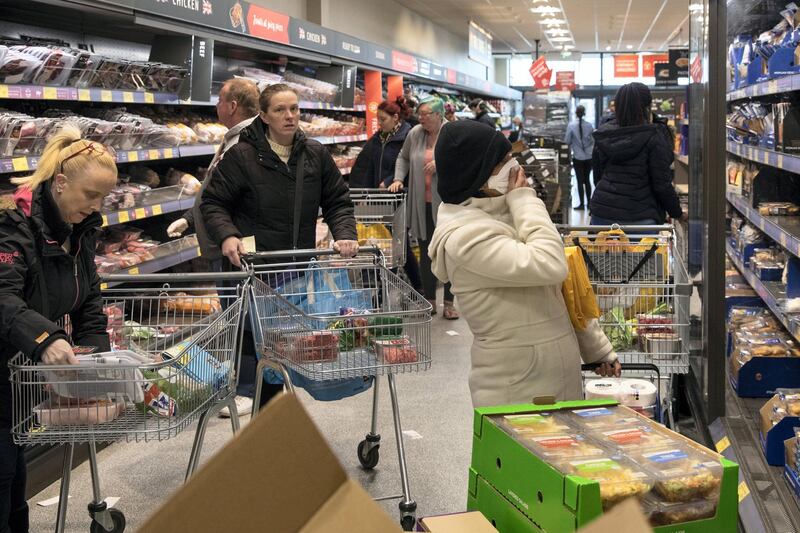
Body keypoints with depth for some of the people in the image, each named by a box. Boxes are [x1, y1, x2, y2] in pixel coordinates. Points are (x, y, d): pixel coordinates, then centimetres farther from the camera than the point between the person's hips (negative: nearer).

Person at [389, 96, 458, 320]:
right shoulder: (415, 133, 5)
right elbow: (403, 157, 19)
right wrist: (398, 178, 6)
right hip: (422, 205, 4)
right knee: (426, 253, 11)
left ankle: (449, 303, 14)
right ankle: (429, 301, 22)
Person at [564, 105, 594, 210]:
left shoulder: (571, 126, -10)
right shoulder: (589, 126, -4)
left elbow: (567, 141, -7)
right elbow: (593, 141, 2)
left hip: (578, 157, -3)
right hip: (589, 157, 3)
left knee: (580, 181, 3)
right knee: (587, 180, 14)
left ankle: (582, 204, 4)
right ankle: (589, 202, 18)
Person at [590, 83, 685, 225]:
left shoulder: (603, 134, 7)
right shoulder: (653, 137, -9)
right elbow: (662, 183, -8)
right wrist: (678, 213, 5)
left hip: (602, 214, 5)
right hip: (639, 218, -5)